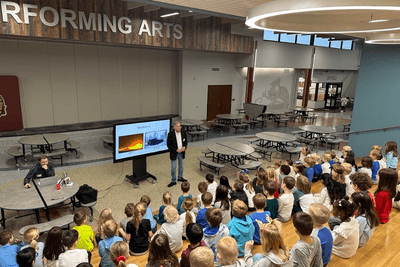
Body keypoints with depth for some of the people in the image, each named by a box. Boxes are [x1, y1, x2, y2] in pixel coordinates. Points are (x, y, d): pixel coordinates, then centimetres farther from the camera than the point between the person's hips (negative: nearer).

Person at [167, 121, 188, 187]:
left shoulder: (183, 132, -7)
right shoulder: (170, 134, -17)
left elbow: (186, 141, 5)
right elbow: (168, 144, -12)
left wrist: (185, 147, -15)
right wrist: (176, 150, -20)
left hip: (181, 152, 4)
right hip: (174, 153, -4)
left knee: (181, 166, 20)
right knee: (173, 167, 5)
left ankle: (180, 177, 40)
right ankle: (173, 181, 20)